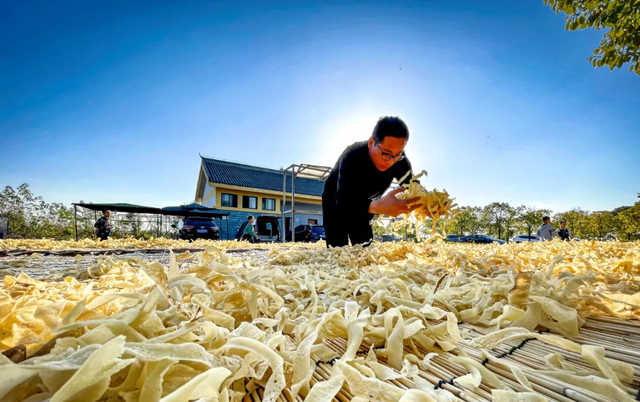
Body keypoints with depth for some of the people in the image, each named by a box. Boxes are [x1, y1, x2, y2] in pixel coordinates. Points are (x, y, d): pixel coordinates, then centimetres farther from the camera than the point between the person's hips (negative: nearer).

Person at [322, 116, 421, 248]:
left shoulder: (401, 162, -23)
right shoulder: (352, 157, -38)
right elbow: (343, 201, -46)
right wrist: (378, 206, -64)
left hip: (364, 205, 4)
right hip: (336, 203, -4)